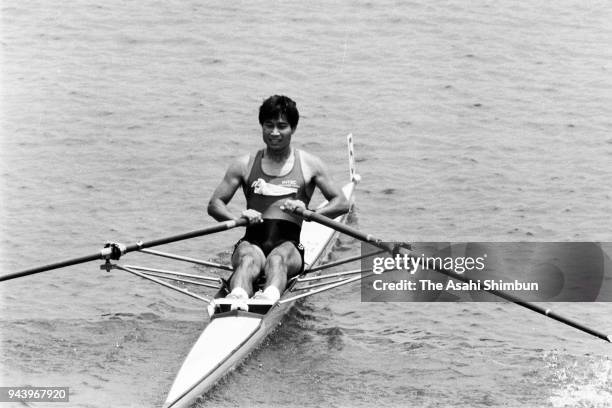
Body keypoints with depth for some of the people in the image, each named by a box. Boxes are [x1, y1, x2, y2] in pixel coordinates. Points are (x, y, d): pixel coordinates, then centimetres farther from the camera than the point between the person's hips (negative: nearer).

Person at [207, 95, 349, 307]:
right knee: (248, 260, -35)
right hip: (253, 242, 1)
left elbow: (341, 203, 10)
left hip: (289, 244, -1)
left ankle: (269, 299, -69)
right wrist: (238, 218, -9)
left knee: (277, 259, -37)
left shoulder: (309, 164, 14)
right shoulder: (245, 164, 16)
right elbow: (214, 204, 14)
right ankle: (237, 299, -67)